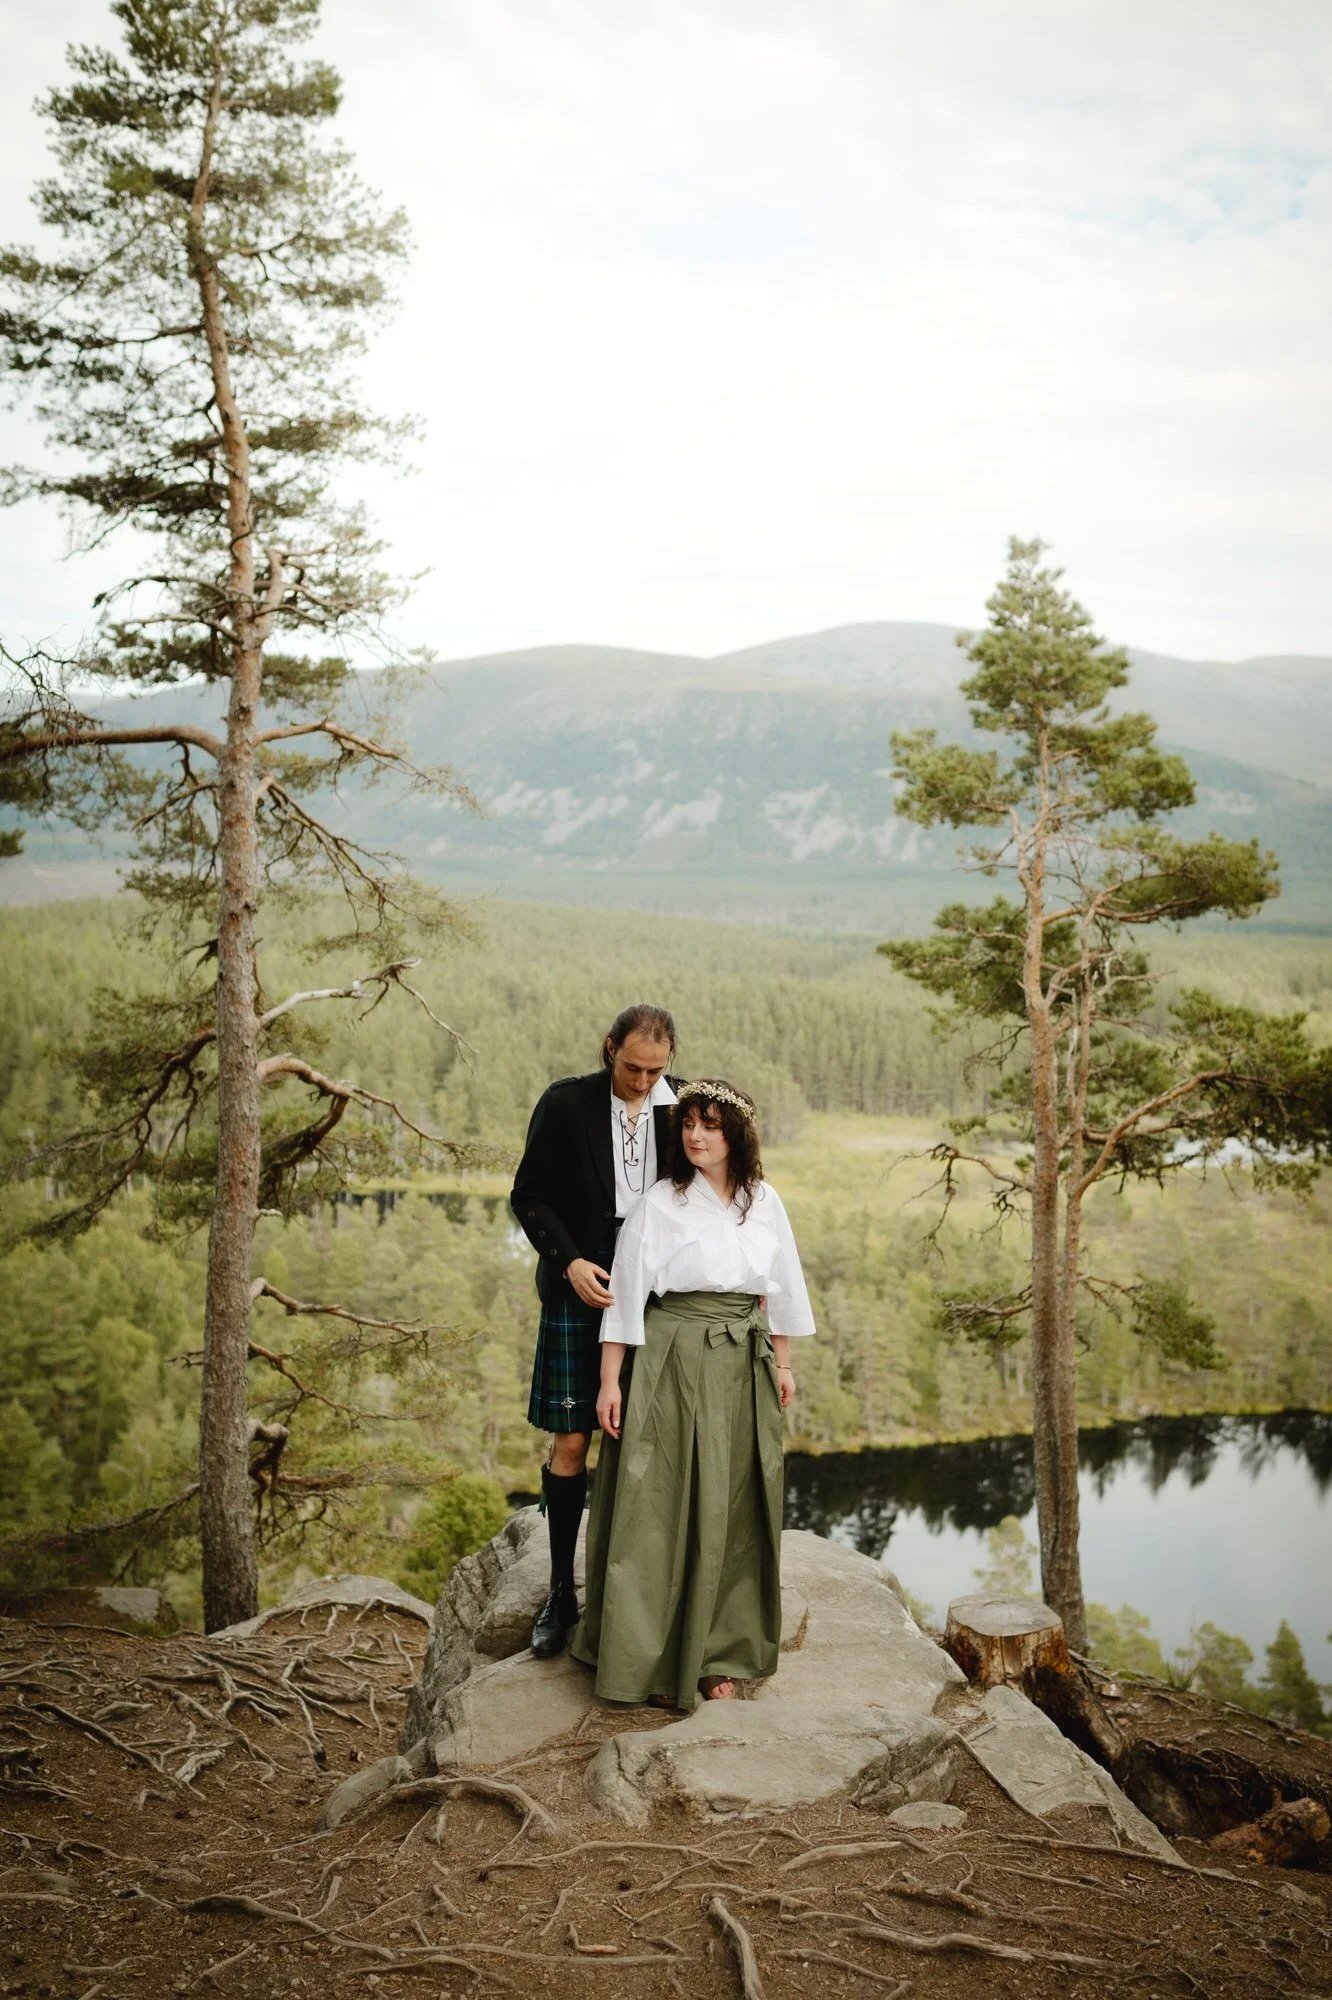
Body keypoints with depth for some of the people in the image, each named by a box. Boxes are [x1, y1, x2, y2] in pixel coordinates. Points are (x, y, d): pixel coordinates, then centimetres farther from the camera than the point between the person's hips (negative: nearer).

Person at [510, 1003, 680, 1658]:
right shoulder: (566, 1103, -4)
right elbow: (529, 1195, 0)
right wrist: (569, 1261, -12)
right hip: (582, 1287, -2)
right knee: (571, 1443, 1)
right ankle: (561, 1592, 14)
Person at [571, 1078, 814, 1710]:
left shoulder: (764, 1202, 6)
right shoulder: (660, 1204, -6)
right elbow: (624, 1295, -6)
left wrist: (782, 1365, 15)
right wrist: (610, 1382, -9)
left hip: (743, 1367, 4)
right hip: (674, 1364, -4)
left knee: (734, 1511, 7)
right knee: (665, 1505, -1)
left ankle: (716, 1655, 19)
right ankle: (653, 1660, 11)